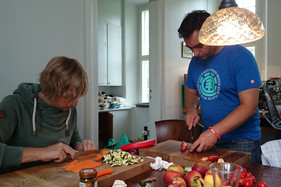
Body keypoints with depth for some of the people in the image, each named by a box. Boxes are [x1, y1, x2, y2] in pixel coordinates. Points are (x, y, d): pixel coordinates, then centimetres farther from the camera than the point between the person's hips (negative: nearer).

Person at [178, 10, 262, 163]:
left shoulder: (241, 56, -14)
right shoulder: (196, 61, 6)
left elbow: (249, 106, -19)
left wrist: (215, 132, -26)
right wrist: (192, 109, -5)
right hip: (209, 139, 5)